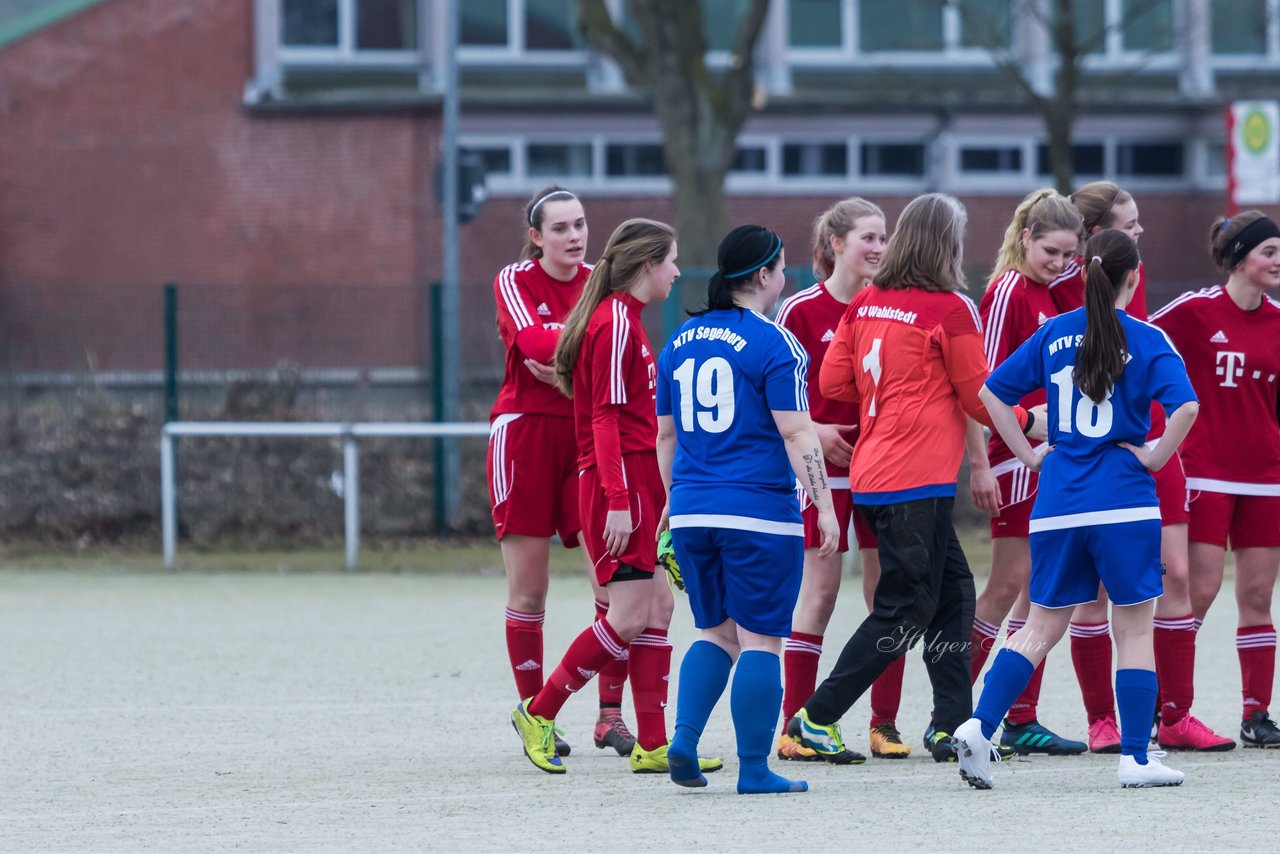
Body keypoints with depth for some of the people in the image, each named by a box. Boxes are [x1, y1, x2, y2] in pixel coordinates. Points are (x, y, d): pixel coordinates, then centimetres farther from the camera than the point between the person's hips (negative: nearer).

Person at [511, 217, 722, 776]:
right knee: (630, 617, -11)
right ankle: (538, 714, 0)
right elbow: (605, 419, -18)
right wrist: (618, 500, -22)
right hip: (618, 483, -10)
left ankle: (652, 746, 6)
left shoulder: (624, 321, 17)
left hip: (637, 484, 10)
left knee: (657, 609, 6)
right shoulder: (615, 322, -13)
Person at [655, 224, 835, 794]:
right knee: (760, 639, 0)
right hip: (759, 512, -6)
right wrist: (824, 505, -10)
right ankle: (754, 770, 1)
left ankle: (683, 739, 0)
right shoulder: (773, 344, -9)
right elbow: (797, 433, -13)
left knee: (716, 634, 17)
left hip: (692, 512, 6)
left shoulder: (680, 341, 10)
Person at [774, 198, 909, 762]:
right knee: (819, 590, -4)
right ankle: (794, 728, 2)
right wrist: (812, 431, -14)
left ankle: (885, 723, 10)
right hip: (824, 465, -4)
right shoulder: (801, 310, -5)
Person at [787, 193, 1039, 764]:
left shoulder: (864, 304, 7)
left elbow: (832, 383, 10)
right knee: (903, 611, -1)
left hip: (872, 475, 8)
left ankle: (952, 726, 11)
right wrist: (1025, 421, 15)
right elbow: (979, 397, -3)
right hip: (919, 479, -8)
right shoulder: (950, 310, -11)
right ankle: (817, 718, -2)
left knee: (953, 593, 14)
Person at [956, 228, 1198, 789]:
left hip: (1058, 504, 4)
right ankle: (1135, 758, 3)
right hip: (1125, 502, -4)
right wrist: (1157, 457, -6)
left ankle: (979, 726, -4)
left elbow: (992, 392, 9)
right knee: (1134, 628, 5)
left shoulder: (1054, 333, 8)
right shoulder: (1146, 341, -5)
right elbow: (1185, 406, -20)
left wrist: (1029, 454, 12)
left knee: (1043, 626, 11)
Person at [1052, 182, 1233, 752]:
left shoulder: (1133, 274, 10)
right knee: (1094, 586, -1)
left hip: (1150, 446, 6)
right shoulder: (1063, 284, -10)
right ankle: (1101, 721, 7)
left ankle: (1175, 718, 8)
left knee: (1175, 575, 2)